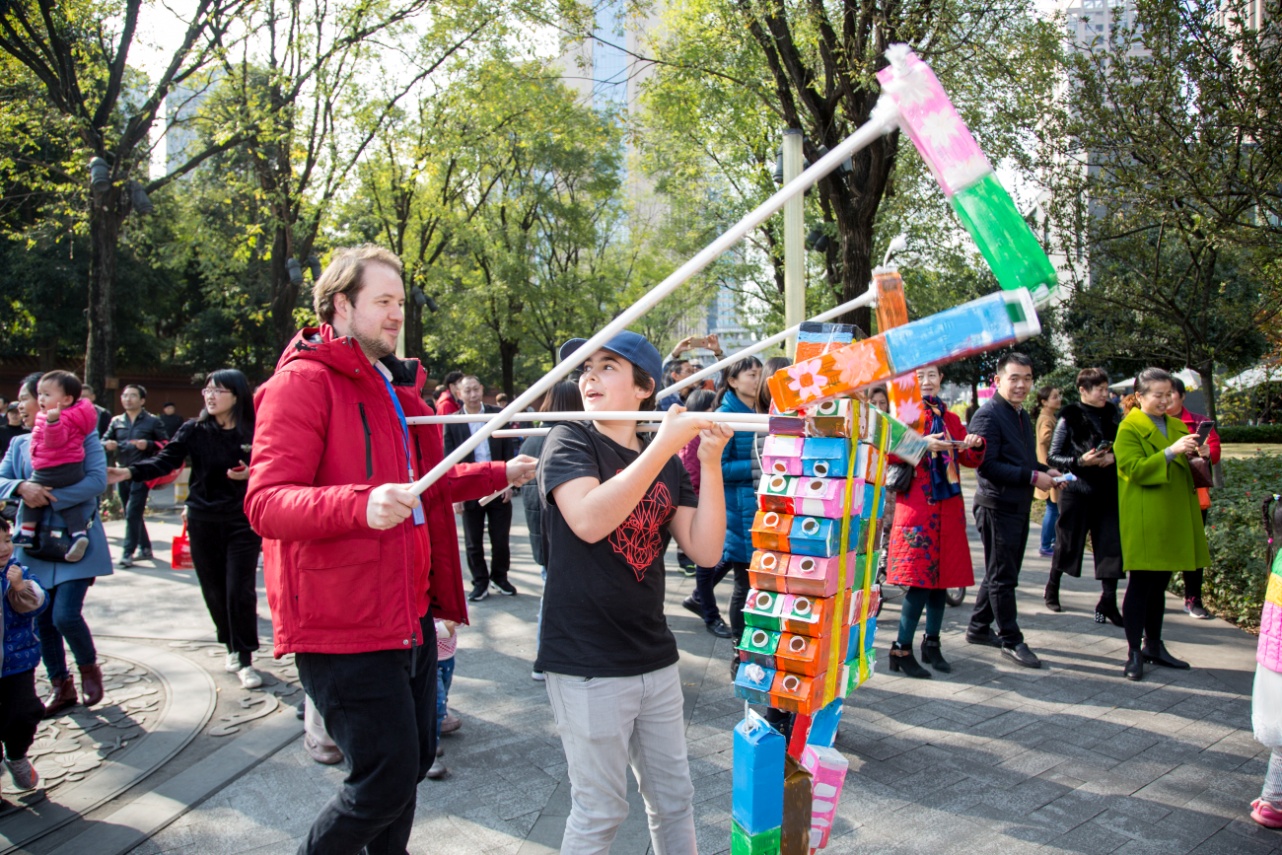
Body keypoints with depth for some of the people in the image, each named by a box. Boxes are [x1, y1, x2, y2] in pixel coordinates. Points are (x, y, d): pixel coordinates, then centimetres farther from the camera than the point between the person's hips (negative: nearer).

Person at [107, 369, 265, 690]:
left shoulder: (254, 433, -3)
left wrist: (251, 475, -16)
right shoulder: (194, 431, -1)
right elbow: (165, 461, -12)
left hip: (242, 522, -2)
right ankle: (232, 646, 28)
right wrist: (130, 472, -27)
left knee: (240, 590, -5)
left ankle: (245, 660, 4)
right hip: (203, 520, 2)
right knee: (213, 589, 8)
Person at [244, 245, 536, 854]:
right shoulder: (303, 382, -12)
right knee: (386, 780, -5)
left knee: (415, 761, 18)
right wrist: (362, 504, -38)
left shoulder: (394, 386, 18)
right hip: (343, 623, -9)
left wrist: (500, 475, 26)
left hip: (409, 614, 9)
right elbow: (266, 503, -23)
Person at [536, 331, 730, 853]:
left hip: (654, 659, 5)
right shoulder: (569, 442, -6)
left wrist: (711, 463, -11)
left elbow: (705, 551, -2)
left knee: (675, 799, 16)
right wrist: (665, 443, -25)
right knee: (600, 812, 5)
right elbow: (588, 520, -26)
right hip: (587, 664, -5)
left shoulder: (668, 463, 7)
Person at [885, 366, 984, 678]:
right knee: (920, 580, -9)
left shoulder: (951, 418, 16)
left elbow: (970, 460, 14)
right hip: (916, 506, -5)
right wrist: (923, 445, -25)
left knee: (943, 577, 8)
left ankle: (932, 643, 22)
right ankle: (901, 649, 0)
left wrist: (975, 445, -7)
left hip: (948, 508, 6)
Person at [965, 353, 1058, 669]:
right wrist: (1032, 477, -21)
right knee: (1002, 576, 0)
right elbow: (987, 465, -21)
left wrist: (1045, 470, 4)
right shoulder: (987, 416, -14)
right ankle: (1011, 640, 8)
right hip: (997, 506, -9)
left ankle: (979, 628, 28)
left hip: (1019, 506, 9)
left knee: (1000, 573, 16)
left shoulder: (1022, 416, 16)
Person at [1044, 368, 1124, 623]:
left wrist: (1114, 457, -9)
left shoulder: (1113, 414, 6)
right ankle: (1052, 589, 32)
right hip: (1076, 490, -3)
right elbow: (1053, 456, -5)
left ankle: (1108, 602, 2)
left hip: (1108, 491, 3)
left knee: (1111, 545, -4)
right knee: (1067, 544, 10)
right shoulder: (1069, 417, -6)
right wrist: (1080, 461, -20)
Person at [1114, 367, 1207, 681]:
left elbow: (1183, 470, 20)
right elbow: (1135, 469, -17)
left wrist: (1196, 457, -1)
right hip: (1143, 520, -7)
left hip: (1172, 518, 7)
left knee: (1160, 584, 14)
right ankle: (1133, 652, 1)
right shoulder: (1129, 429, -6)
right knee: (1139, 584, -4)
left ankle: (1154, 646, 23)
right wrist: (1171, 452, -25)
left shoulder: (1176, 425, 16)